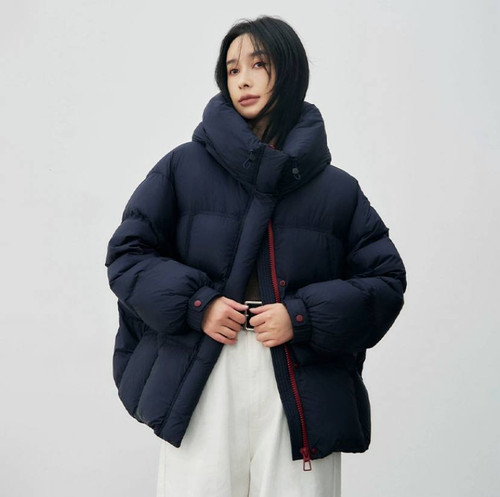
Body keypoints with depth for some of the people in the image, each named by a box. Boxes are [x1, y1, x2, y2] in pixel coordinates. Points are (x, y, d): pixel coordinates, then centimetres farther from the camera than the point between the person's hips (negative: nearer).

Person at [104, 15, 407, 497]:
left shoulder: (337, 189, 6)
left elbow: (387, 280, 5)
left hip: (301, 393, 1)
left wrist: (303, 316, -9)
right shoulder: (184, 167, 6)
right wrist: (194, 303, -10)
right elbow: (126, 252, 6)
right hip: (200, 387, 0)